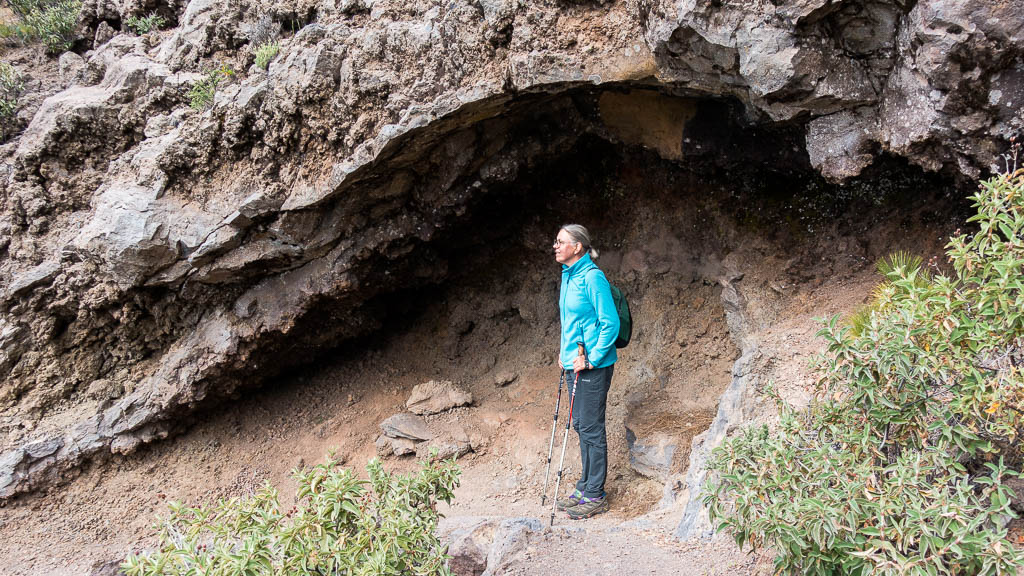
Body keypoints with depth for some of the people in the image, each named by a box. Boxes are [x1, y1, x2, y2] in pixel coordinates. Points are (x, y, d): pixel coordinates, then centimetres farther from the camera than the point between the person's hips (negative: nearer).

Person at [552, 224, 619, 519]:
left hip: (593, 366, -9)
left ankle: (595, 496, 9)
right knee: (580, 425, 15)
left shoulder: (592, 277, -16)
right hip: (574, 364, 9)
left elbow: (610, 323, -18)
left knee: (591, 428, -2)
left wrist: (591, 360, -17)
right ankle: (585, 487, 27)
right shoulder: (568, 276, 12)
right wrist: (564, 353, 16)